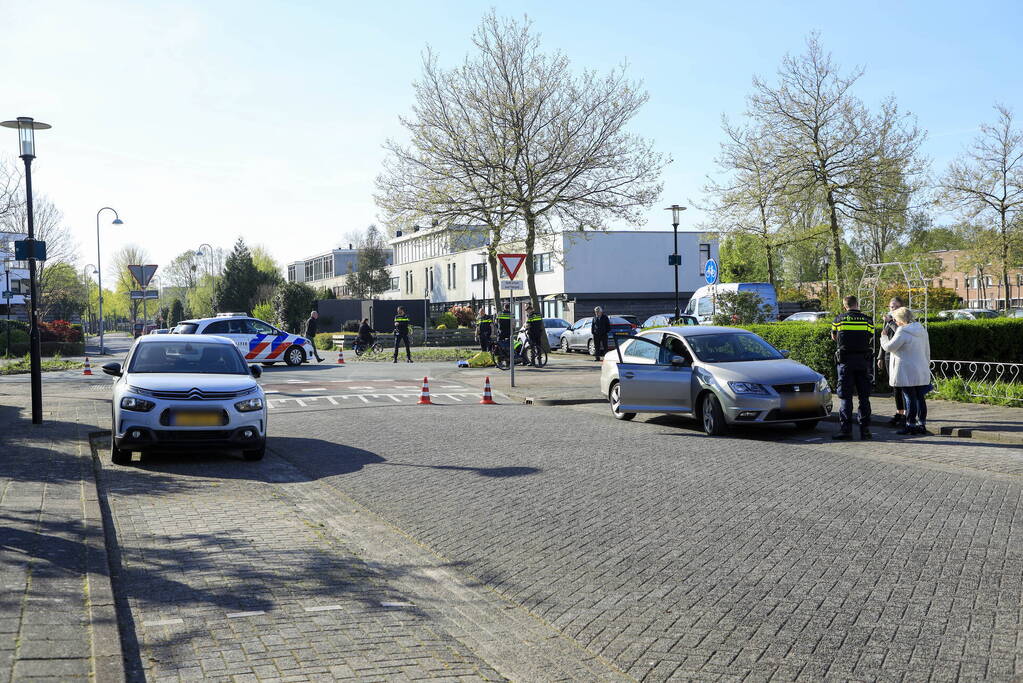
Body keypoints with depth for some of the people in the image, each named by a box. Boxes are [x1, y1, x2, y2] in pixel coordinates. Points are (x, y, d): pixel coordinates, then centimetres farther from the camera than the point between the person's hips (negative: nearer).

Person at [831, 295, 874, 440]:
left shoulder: (839, 319, 0)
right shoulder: (867, 320, 2)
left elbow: (834, 337, 16)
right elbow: (870, 340, 9)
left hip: (846, 361, -1)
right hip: (863, 362, 1)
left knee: (846, 397, 0)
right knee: (864, 397, 7)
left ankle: (846, 430, -3)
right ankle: (865, 430, 7)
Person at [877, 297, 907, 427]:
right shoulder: (887, 320, 15)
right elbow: (883, 339, 20)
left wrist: (891, 322, -17)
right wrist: (880, 357, 18)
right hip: (889, 356, 7)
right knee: (894, 386, 10)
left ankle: (906, 415, -1)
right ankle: (899, 413, 17)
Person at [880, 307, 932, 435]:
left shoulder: (903, 331, -15)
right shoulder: (921, 330, 12)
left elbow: (889, 347, -11)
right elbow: (927, 351, 18)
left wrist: (883, 337, 8)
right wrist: (926, 366, 26)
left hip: (907, 372, -8)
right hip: (922, 372, 8)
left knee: (910, 398, -4)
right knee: (920, 398, 10)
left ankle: (910, 424, -1)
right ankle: (922, 424, 13)